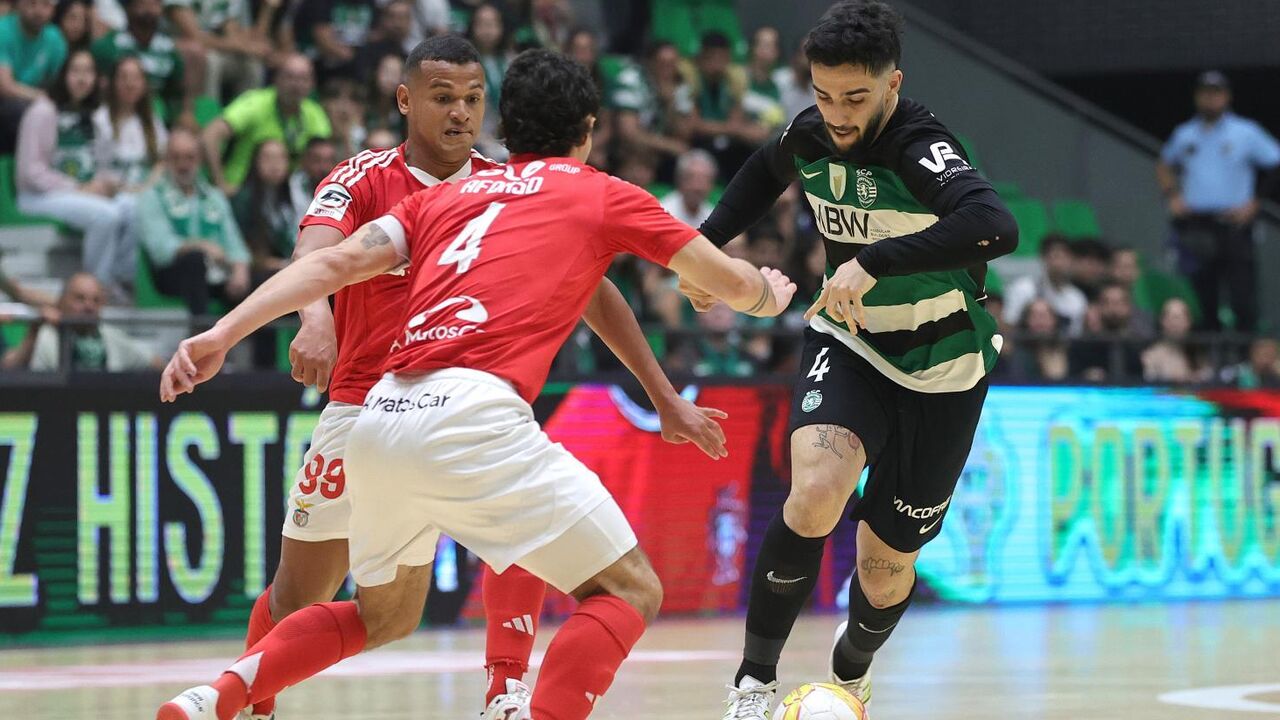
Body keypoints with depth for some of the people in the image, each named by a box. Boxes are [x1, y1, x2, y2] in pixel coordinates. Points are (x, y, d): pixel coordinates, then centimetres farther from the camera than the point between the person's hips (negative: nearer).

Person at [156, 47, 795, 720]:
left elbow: (335, 262, 12)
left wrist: (222, 334, 6)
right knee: (628, 590, 6)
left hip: (378, 417, 6)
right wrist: (768, 293, 47)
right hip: (471, 414, -6)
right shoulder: (604, 194, 17)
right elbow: (734, 284, 24)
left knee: (385, 613, 28)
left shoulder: (445, 193, 26)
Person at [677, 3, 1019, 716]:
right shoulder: (810, 136, -10)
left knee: (887, 562, 7)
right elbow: (765, 172, 18)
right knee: (815, 494, -27)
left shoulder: (921, 150, -29)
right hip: (849, 344, 3)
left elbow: (997, 227, -51)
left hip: (941, 371, -3)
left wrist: (873, 262, -54)